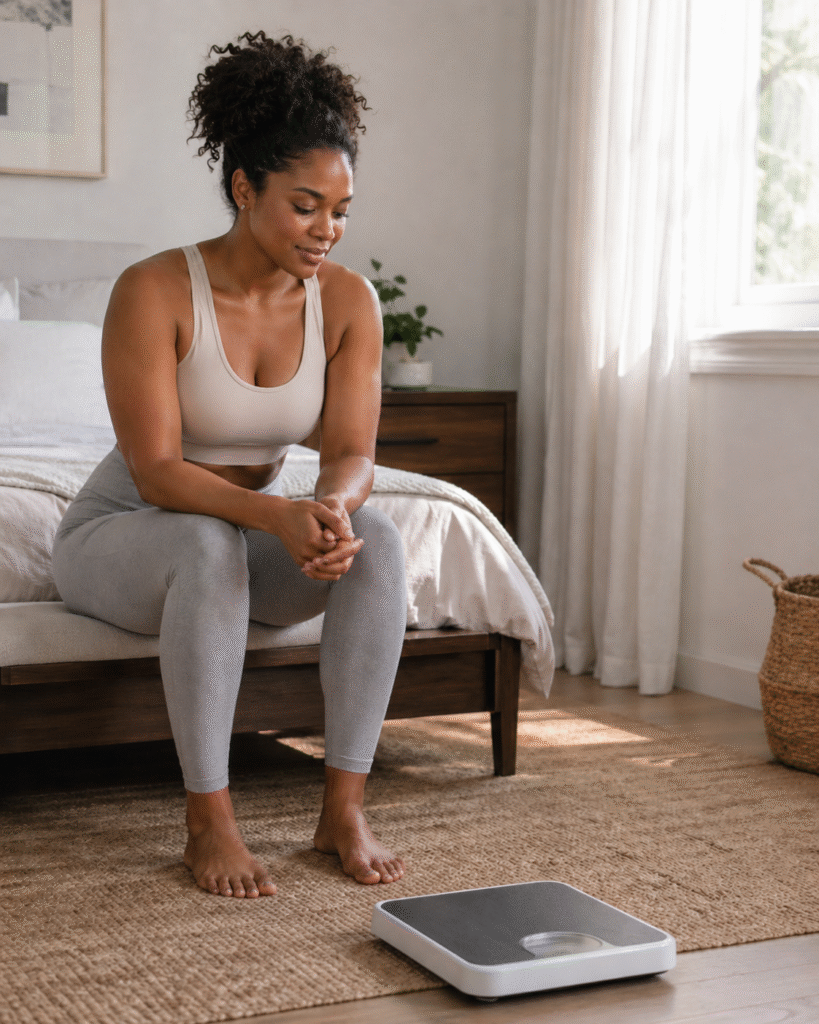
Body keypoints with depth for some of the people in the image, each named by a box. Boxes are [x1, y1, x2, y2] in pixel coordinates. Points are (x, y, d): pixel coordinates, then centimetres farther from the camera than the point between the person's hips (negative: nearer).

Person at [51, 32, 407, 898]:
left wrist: (333, 507, -36)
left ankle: (343, 809, -22)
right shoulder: (154, 291, -22)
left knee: (376, 537, -26)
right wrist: (276, 514, -43)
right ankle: (208, 822, -29)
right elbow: (156, 471, -26)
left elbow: (352, 453, -12)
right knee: (210, 543, -39)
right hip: (119, 534, -4)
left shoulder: (347, 300, -8)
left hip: (249, 529, 4)